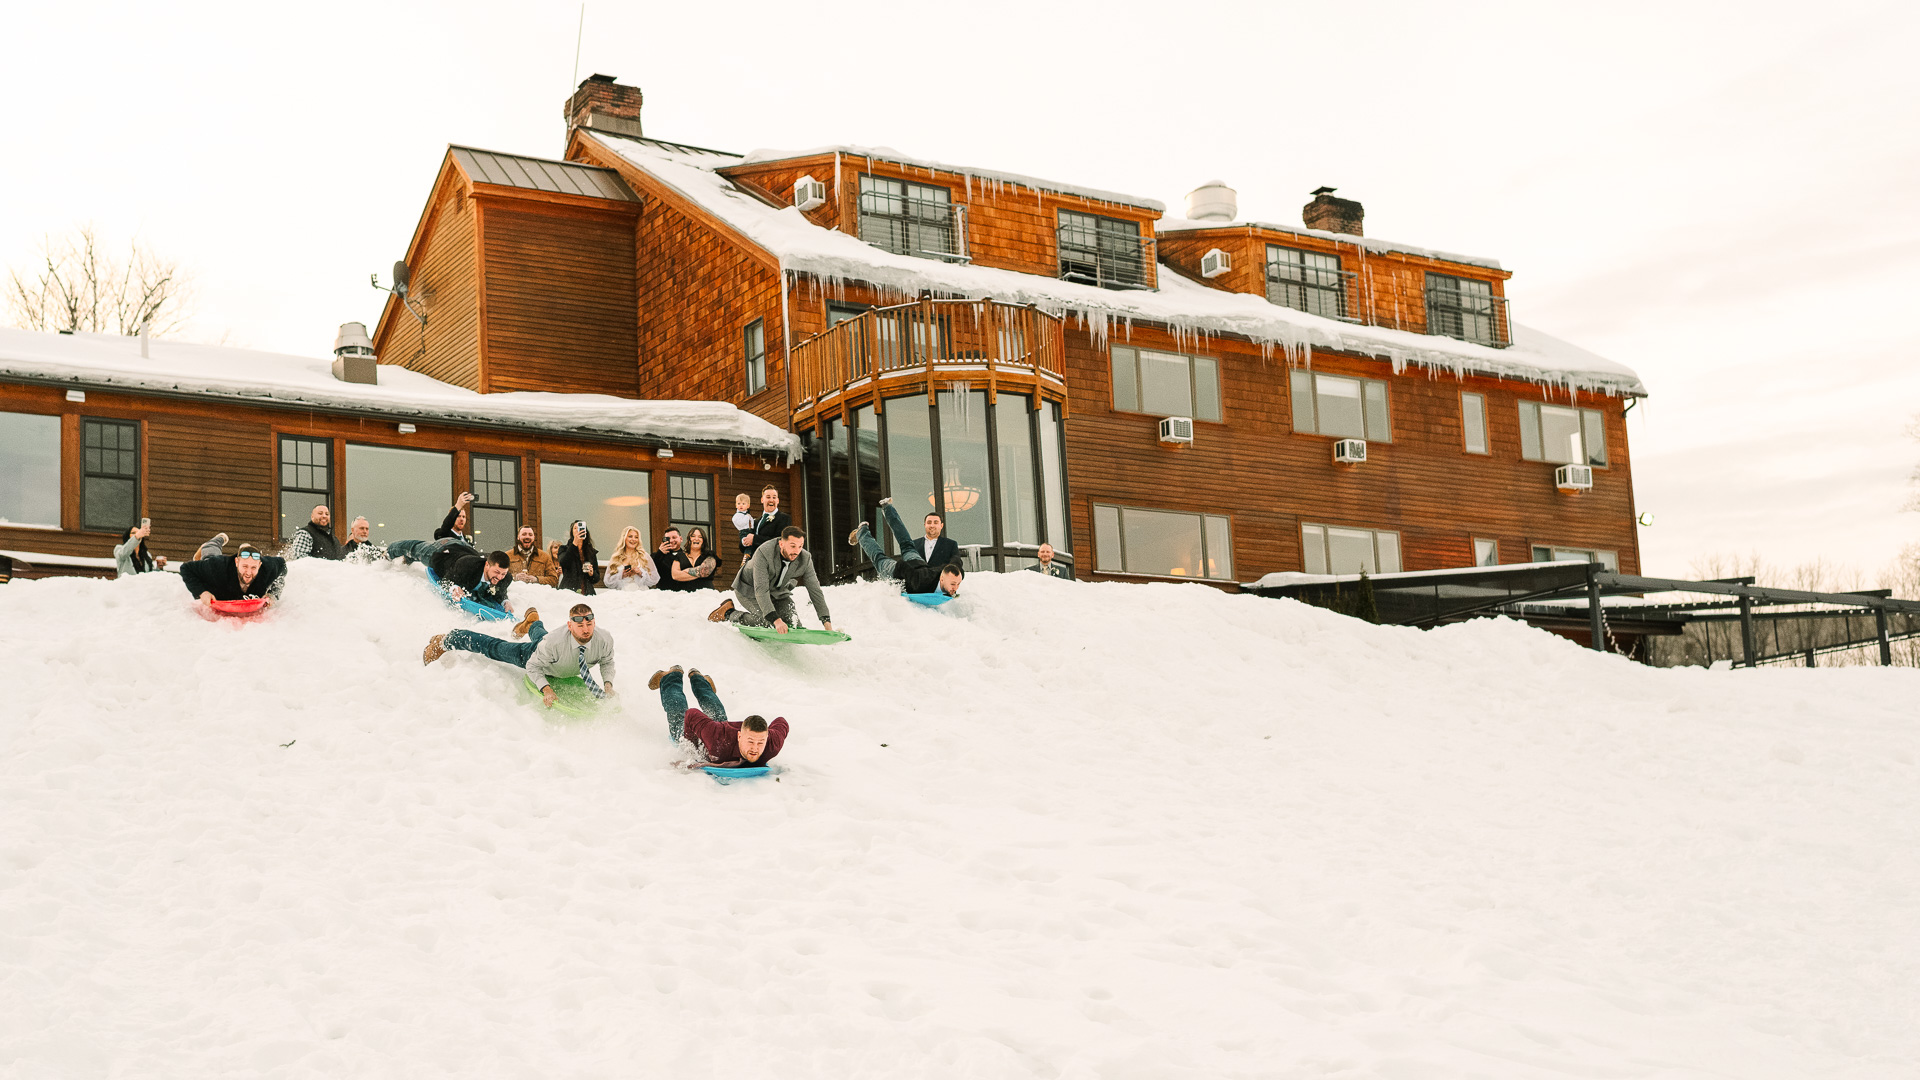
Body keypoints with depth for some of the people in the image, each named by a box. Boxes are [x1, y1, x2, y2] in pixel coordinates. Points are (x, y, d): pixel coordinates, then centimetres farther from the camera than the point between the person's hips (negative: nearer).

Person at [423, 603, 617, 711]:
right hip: (533, 656, -5)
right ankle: (447, 640, 38)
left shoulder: (604, 640, -38)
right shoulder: (554, 644, -48)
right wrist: (545, 689, -44)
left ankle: (532, 625, 75)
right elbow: (533, 666, -29)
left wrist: (608, 684, -30)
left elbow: (607, 662, -15)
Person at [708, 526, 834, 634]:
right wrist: (776, 620, -51)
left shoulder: (805, 559, -21)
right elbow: (761, 590, -41)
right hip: (749, 589, -5)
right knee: (769, 622, -26)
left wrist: (827, 622, -24)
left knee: (793, 625, -11)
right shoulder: (763, 554, -36)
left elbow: (815, 590, -16)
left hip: (778, 592, 6)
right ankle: (729, 613, -3)